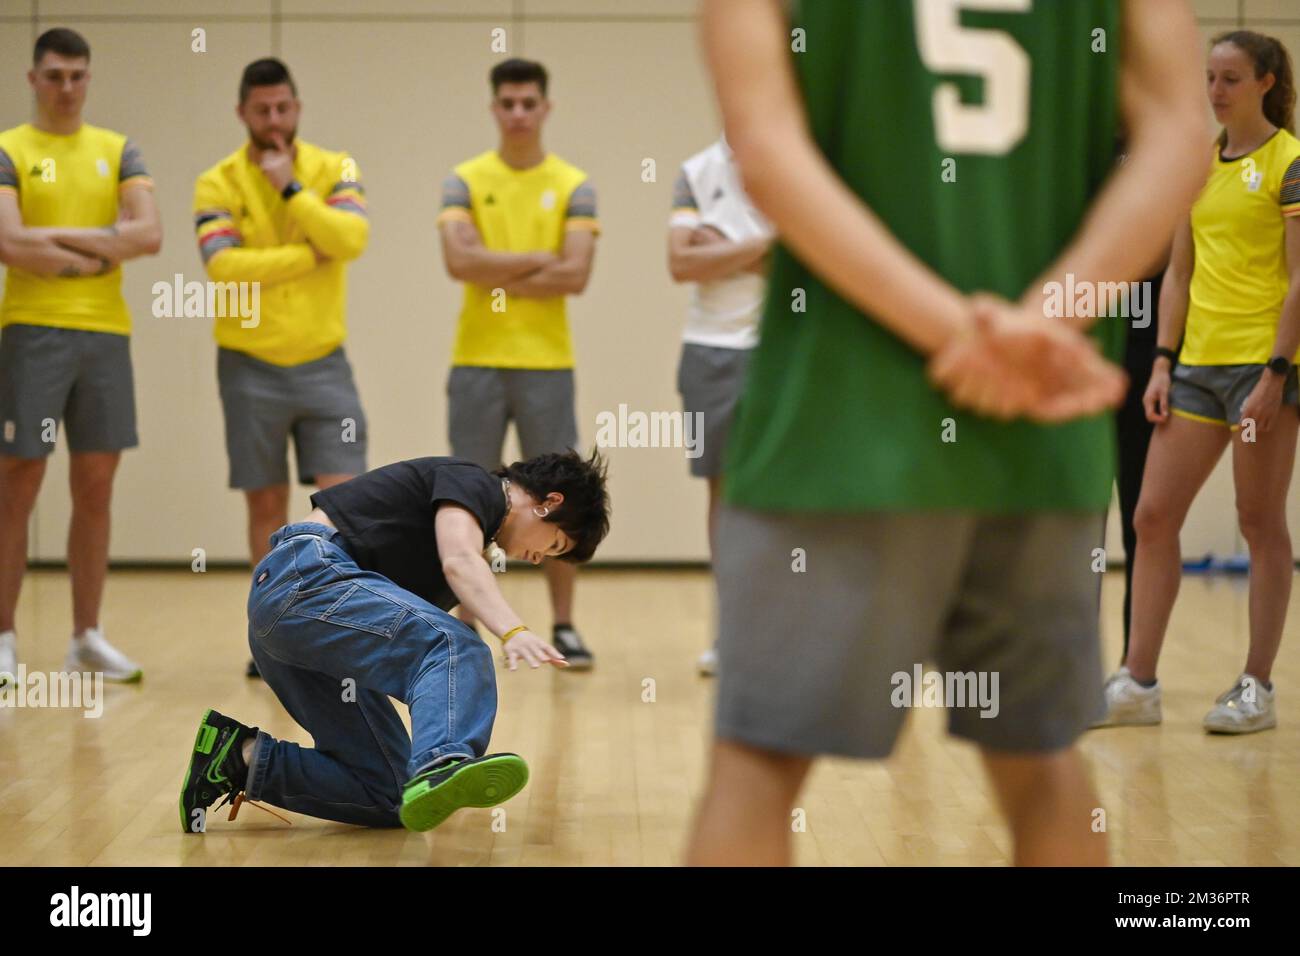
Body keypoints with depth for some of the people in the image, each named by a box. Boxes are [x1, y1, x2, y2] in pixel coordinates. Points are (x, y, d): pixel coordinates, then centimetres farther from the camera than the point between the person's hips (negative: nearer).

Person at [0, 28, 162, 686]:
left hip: (107, 334, 4)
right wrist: (100, 253, -7)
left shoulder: (118, 152, 11)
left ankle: (87, 637, 15)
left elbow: (149, 235, -4)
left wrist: (59, 237, -10)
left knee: (95, 488, 7)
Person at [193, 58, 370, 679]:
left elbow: (353, 239, -16)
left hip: (323, 363, 1)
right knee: (266, 507, 7)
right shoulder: (219, 184, -4)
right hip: (251, 367, -1)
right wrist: (312, 255, -16)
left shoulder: (334, 169, 1)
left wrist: (291, 189, -19)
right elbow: (223, 266, -18)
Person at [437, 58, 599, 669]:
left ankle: (564, 627, 11)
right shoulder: (465, 182, 3)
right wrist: (537, 259, -10)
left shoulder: (573, 187, 3)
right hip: (477, 362, 0)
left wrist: (499, 277, -9)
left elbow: (576, 275, -9)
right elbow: (459, 261, -12)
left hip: (548, 364, 0)